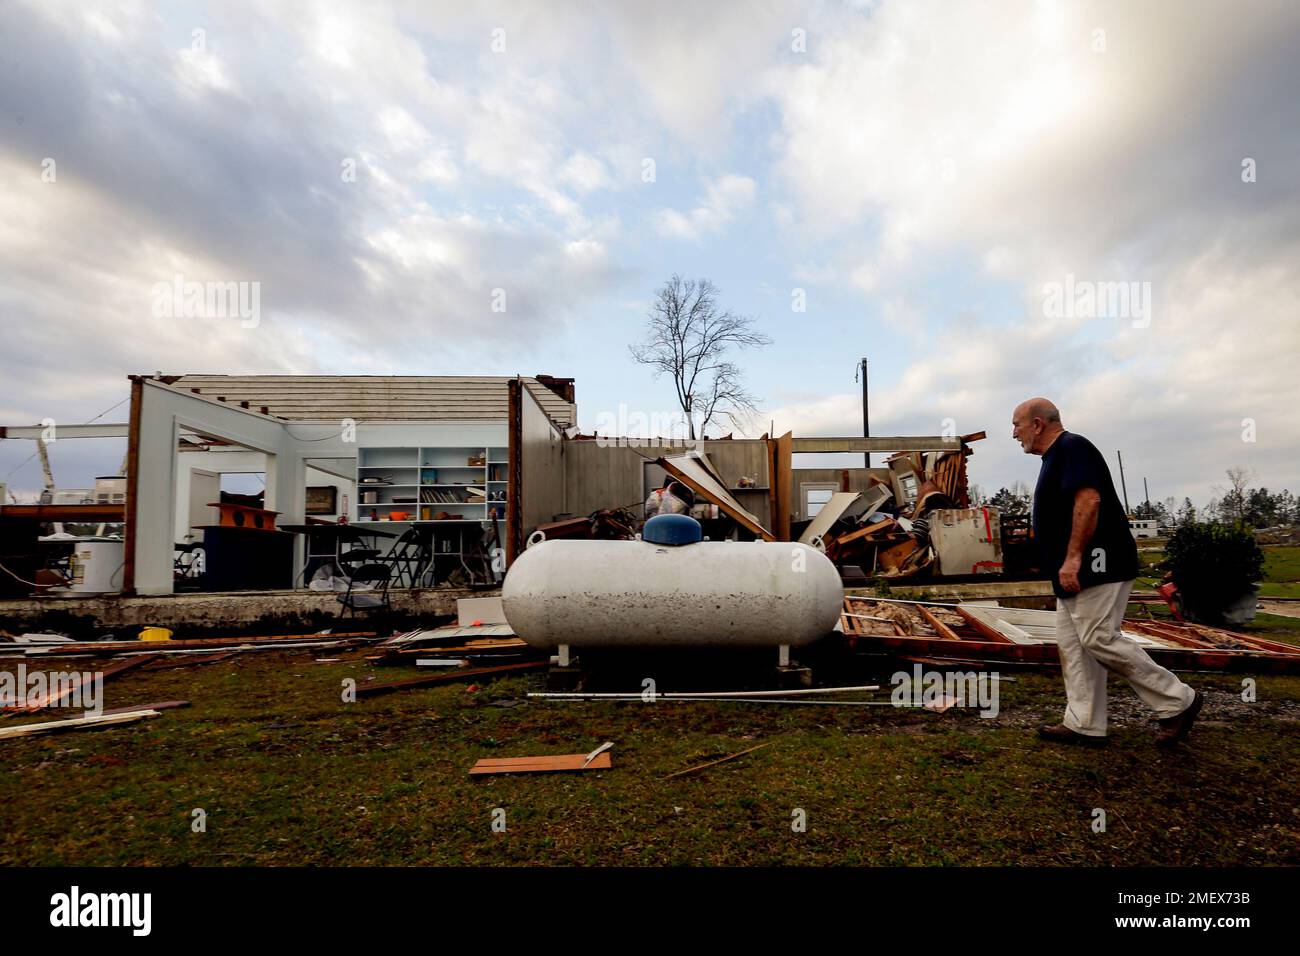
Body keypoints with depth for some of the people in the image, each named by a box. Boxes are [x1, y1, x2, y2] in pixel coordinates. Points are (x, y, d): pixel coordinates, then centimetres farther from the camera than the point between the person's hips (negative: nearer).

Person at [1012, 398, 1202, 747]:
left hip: (1095, 565, -11)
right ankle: (1083, 724, 11)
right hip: (1075, 572, 11)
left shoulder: (1072, 447, -12)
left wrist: (1072, 558, -27)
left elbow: (1089, 500, -24)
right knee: (1072, 644, 8)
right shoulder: (1055, 456, 20)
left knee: (1099, 640, -10)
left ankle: (1177, 702, 6)